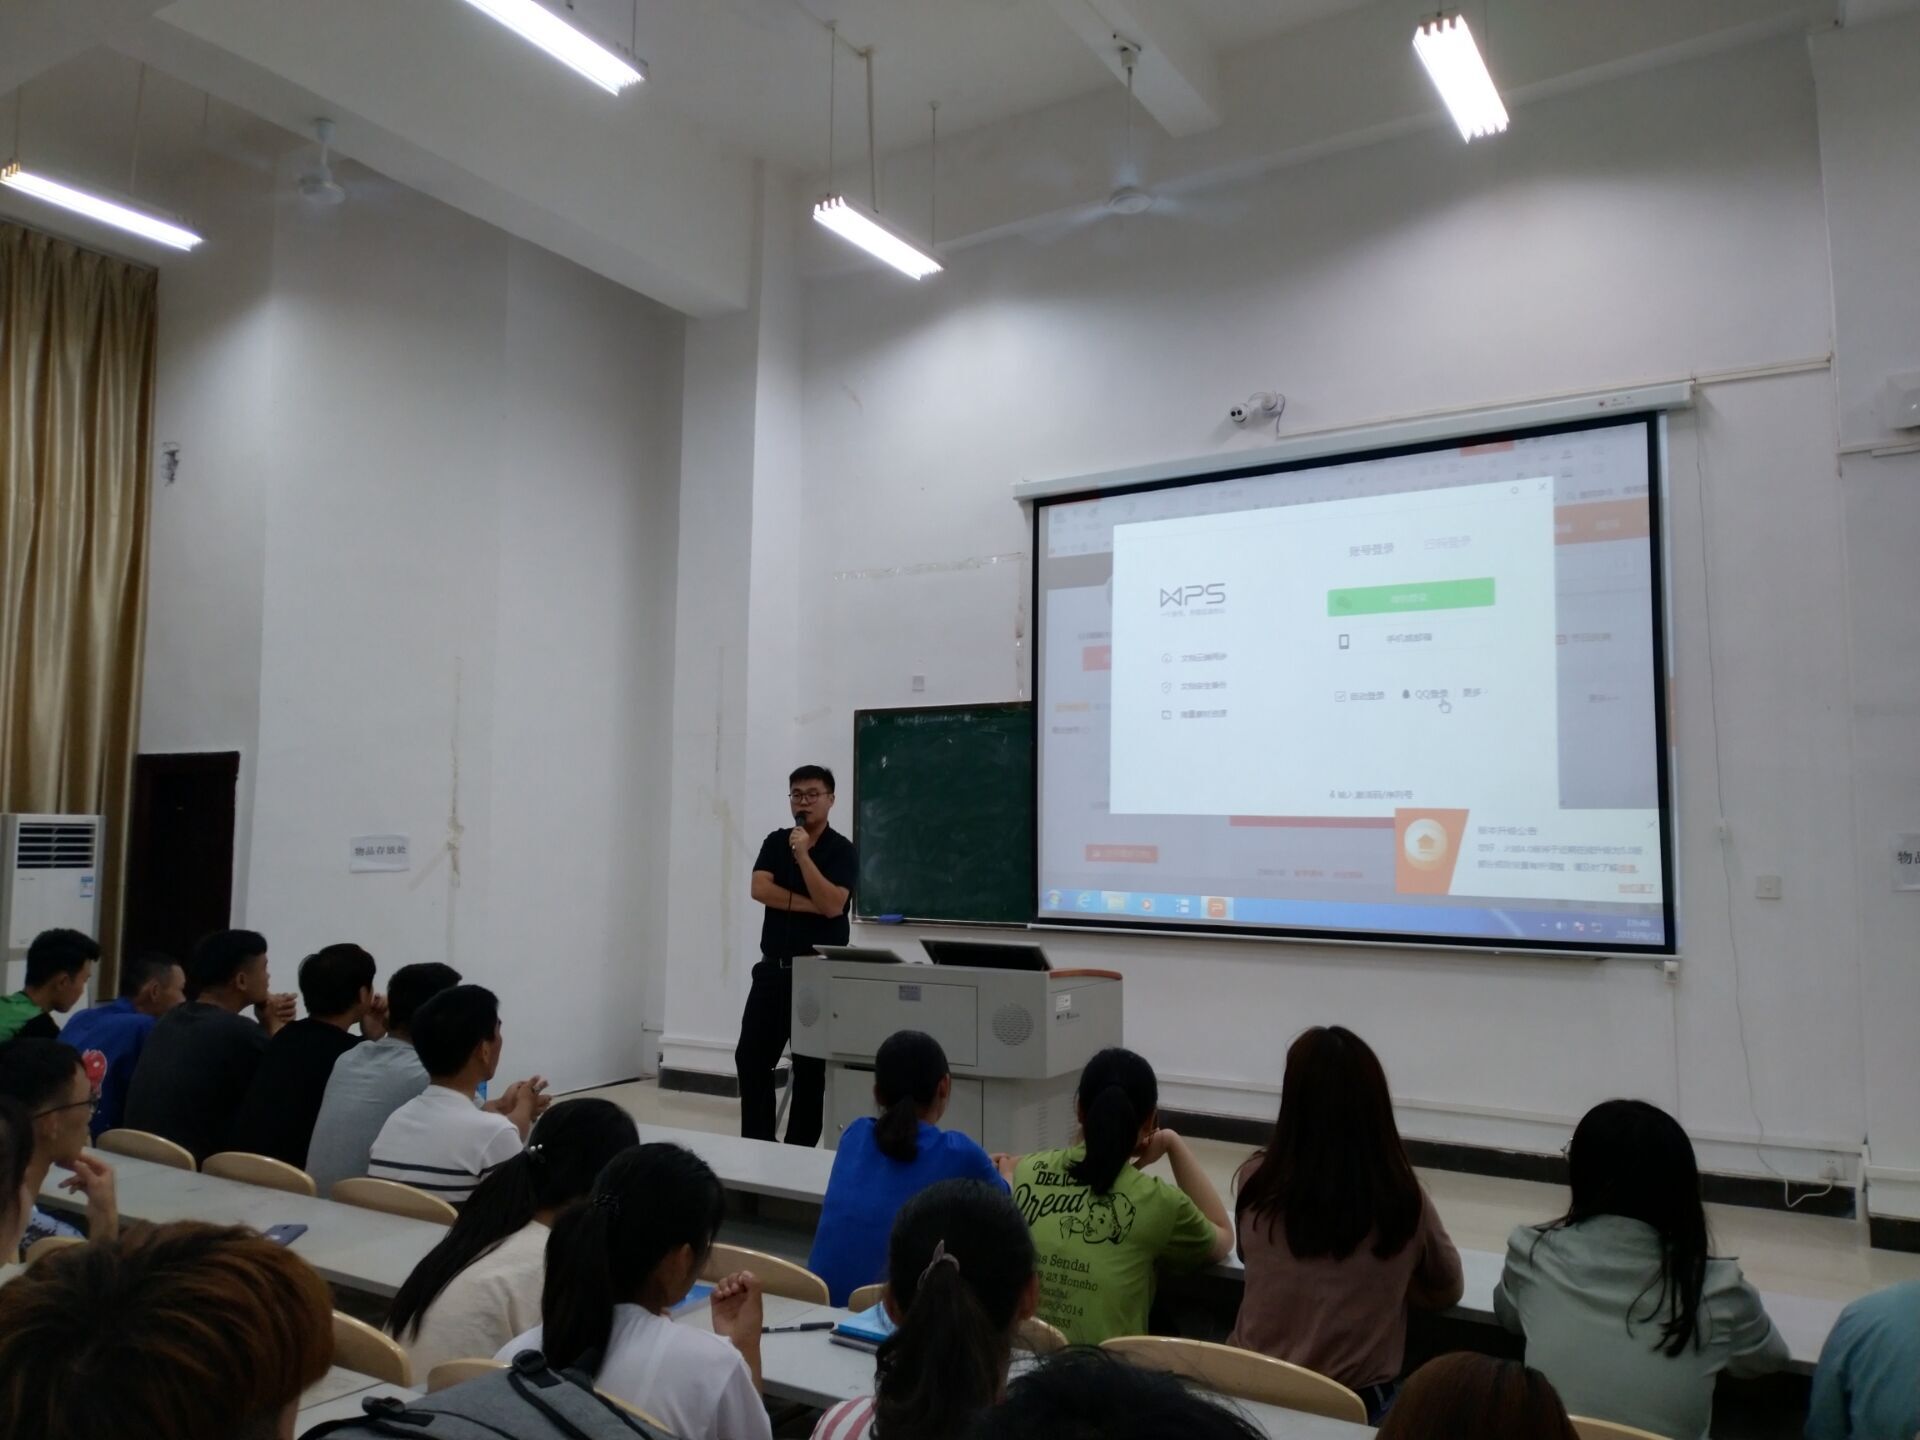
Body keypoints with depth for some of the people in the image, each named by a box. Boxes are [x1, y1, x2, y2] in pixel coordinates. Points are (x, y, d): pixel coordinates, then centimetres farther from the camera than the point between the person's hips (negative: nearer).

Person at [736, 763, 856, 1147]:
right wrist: (808, 904, -14)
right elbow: (759, 889, -7)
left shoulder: (841, 850, -6)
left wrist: (803, 855, -22)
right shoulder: (776, 842, 8)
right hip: (773, 968, 5)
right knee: (751, 1057, 6)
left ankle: (800, 1150, 12)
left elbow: (831, 905, -19)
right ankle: (756, 1143, 19)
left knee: (810, 1067, 2)